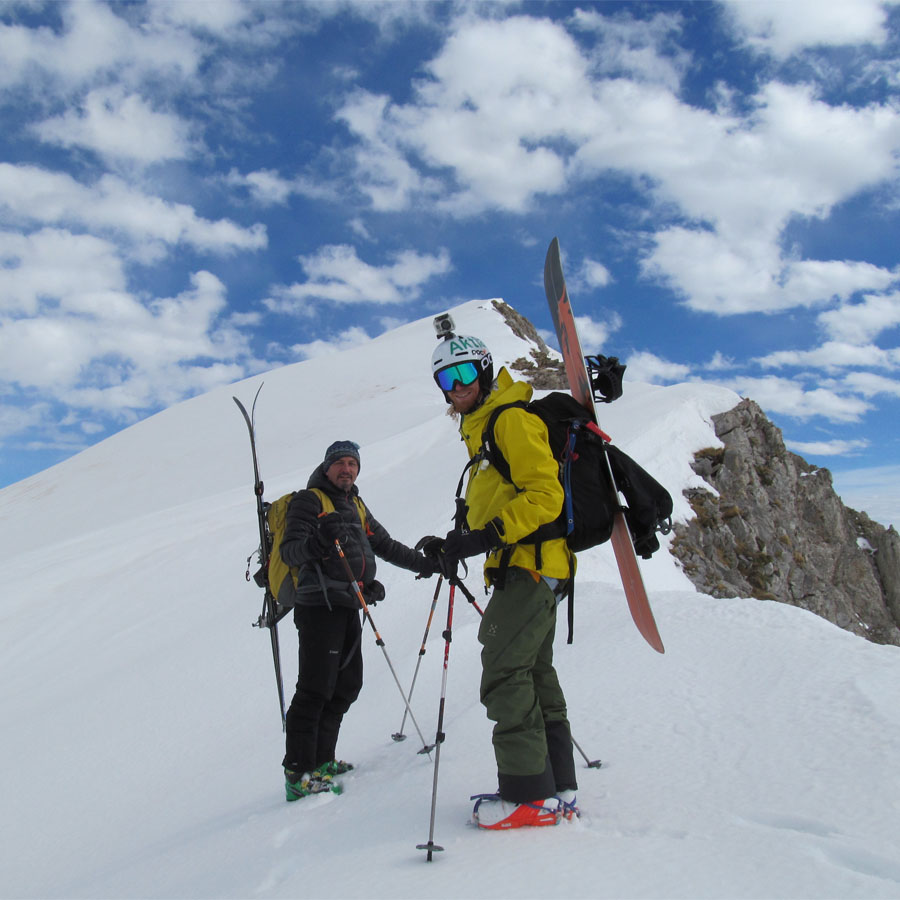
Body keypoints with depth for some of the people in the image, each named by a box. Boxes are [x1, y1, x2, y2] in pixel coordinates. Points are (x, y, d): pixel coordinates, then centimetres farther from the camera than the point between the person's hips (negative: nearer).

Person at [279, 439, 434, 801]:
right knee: (316, 689, -11)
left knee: (346, 687, 11)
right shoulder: (309, 500, -1)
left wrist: (426, 563, 18)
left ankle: (322, 761, 21)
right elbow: (289, 551, -12)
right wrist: (314, 544, -33)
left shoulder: (356, 506, 22)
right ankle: (298, 774, -8)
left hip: (349, 607, 8)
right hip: (319, 605, -8)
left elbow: (386, 546, 26)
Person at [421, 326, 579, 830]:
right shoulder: (481, 430, 21)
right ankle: (558, 789, 20)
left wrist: (485, 536, -25)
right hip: (523, 567, 10)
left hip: (529, 562, -10)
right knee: (535, 675, 12)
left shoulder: (512, 419, -9)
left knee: (504, 672, -11)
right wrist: (456, 544, 13)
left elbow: (545, 496, -18)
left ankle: (529, 794, -4)